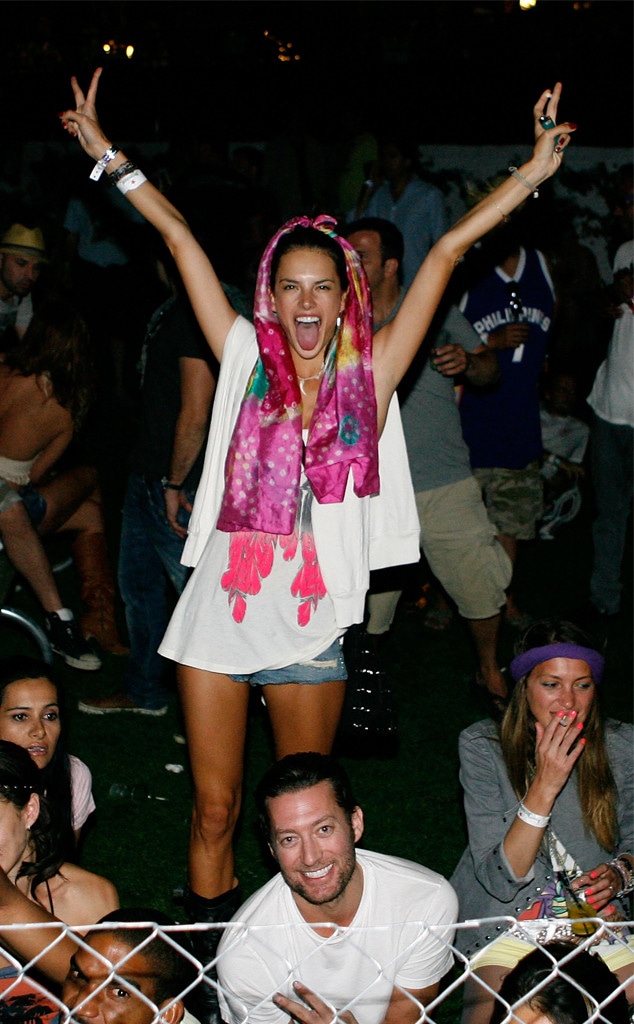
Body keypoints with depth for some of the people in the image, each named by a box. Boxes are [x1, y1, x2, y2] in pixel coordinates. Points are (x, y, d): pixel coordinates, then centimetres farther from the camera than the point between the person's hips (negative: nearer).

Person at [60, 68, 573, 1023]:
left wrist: (533, 172, 2)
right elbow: (179, 236, 6)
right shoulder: (246, 359, 3)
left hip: (314, 624, 0)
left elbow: (447, 249, 1)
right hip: (220, 618, 0)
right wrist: (110, 157, 10)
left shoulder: (368, 376, 2)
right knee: (215, 810, 8)